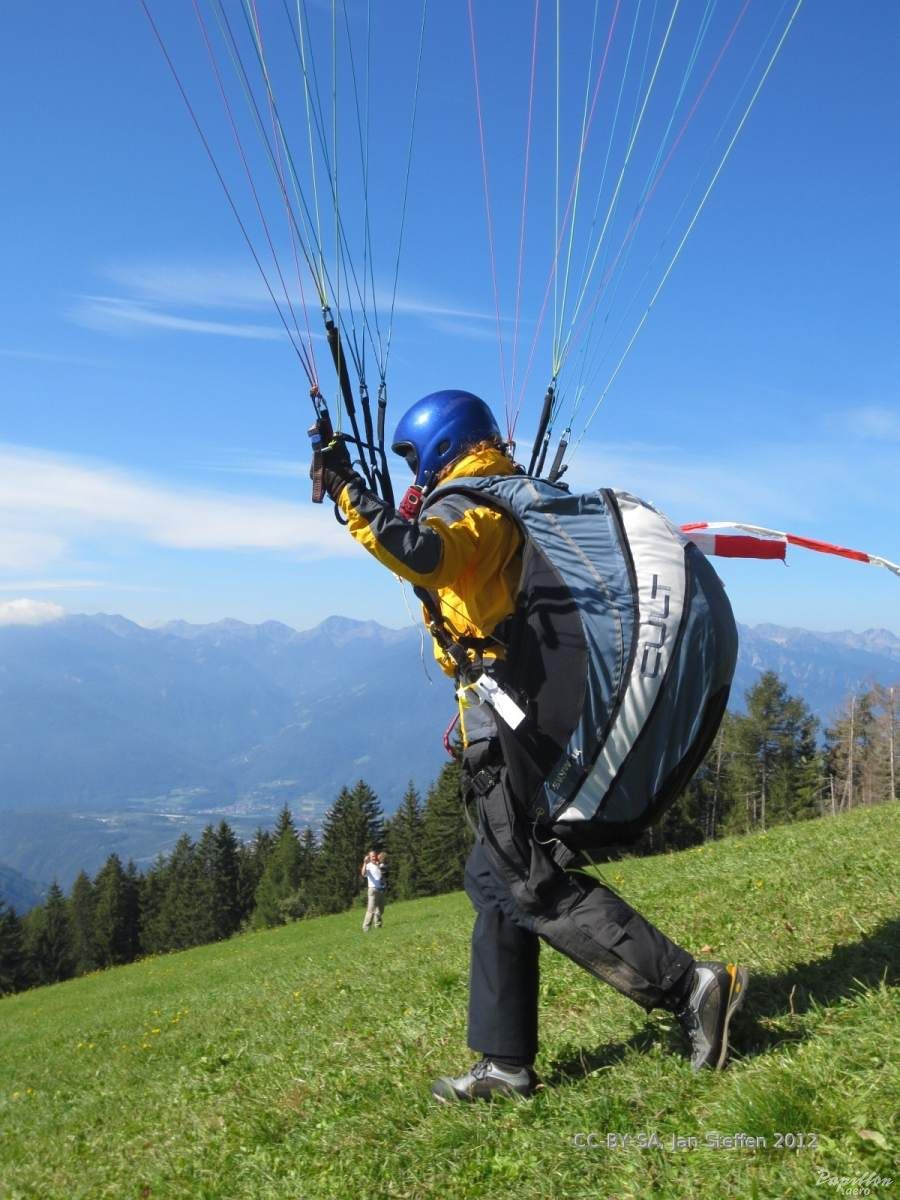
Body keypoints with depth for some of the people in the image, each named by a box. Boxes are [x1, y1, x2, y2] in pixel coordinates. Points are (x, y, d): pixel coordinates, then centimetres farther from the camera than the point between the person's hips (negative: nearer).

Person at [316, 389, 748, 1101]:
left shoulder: (465, 503, -9)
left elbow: (423, 555, -30)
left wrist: (347, 490, -25)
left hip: (505, 716, -10)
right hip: (532, 713, 10)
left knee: (534, 886, -9)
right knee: (496, 879, 12)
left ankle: (689, 987, -9)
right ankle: (506, 1063, 17)